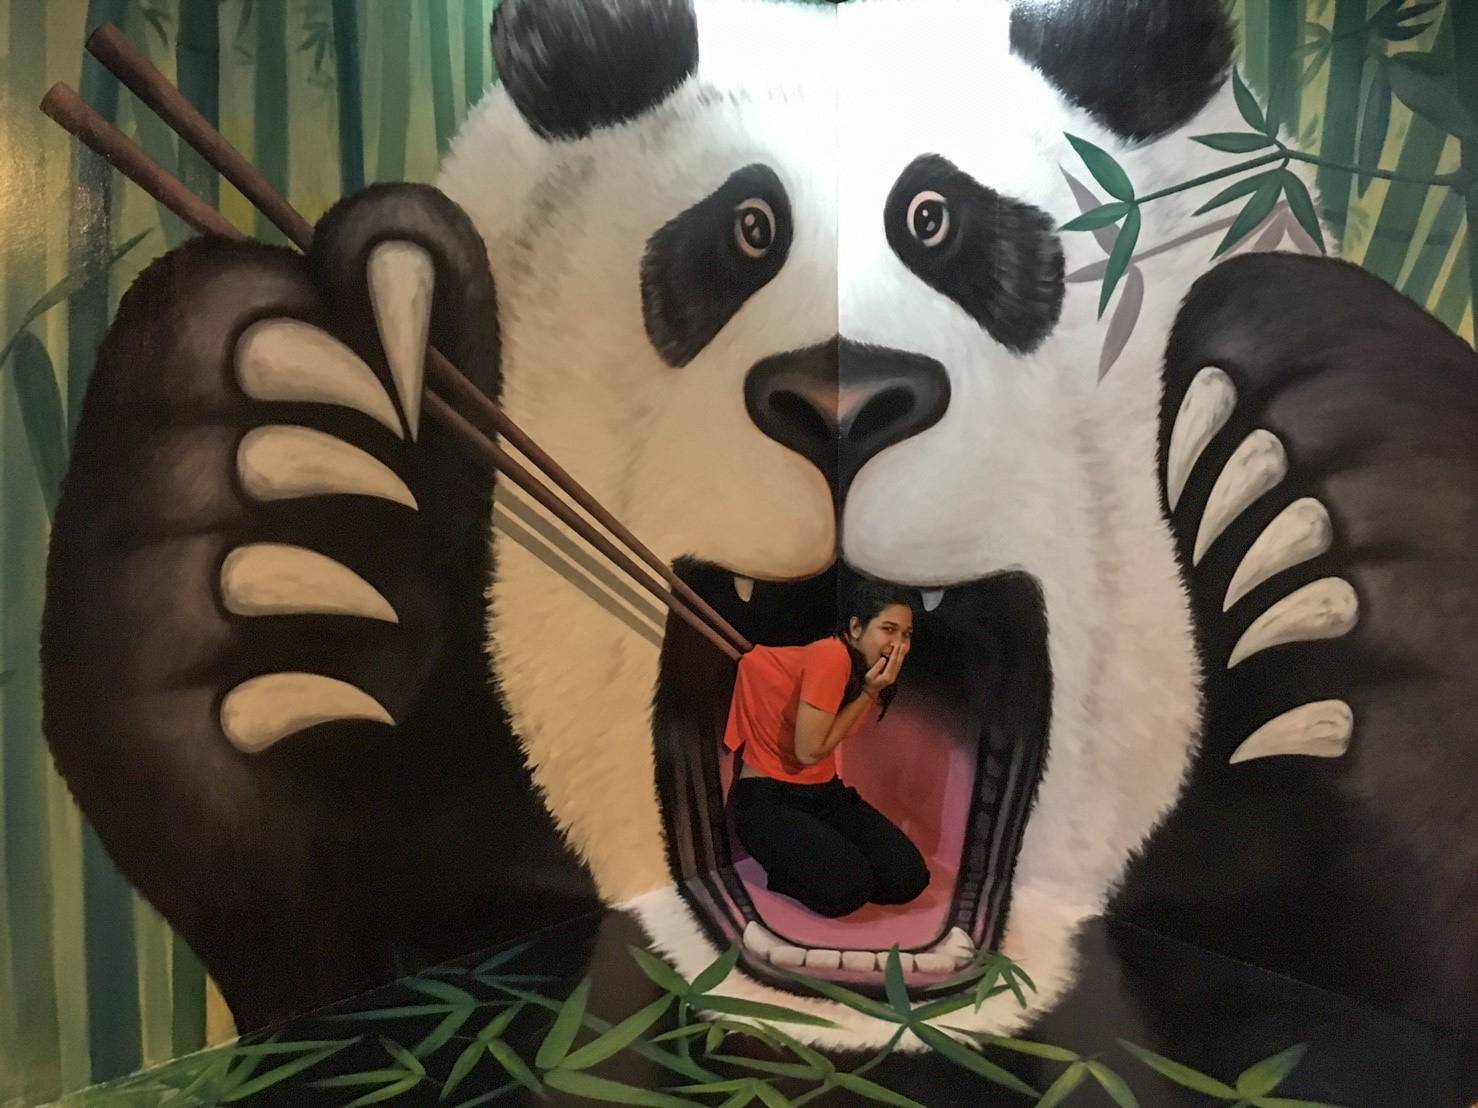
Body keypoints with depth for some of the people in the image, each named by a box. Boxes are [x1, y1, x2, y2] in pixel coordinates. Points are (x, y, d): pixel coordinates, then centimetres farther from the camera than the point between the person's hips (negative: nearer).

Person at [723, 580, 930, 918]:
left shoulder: (863, 668, 5)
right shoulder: (832, 656, -22)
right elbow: (809, 751, -20)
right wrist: (869, 693, -18)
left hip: (825, 792, 8)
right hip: (768, 798, -8)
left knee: (909, 878, -11)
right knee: (848, 888, -28)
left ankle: (807, 857, 13)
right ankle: (784, 869, 3)